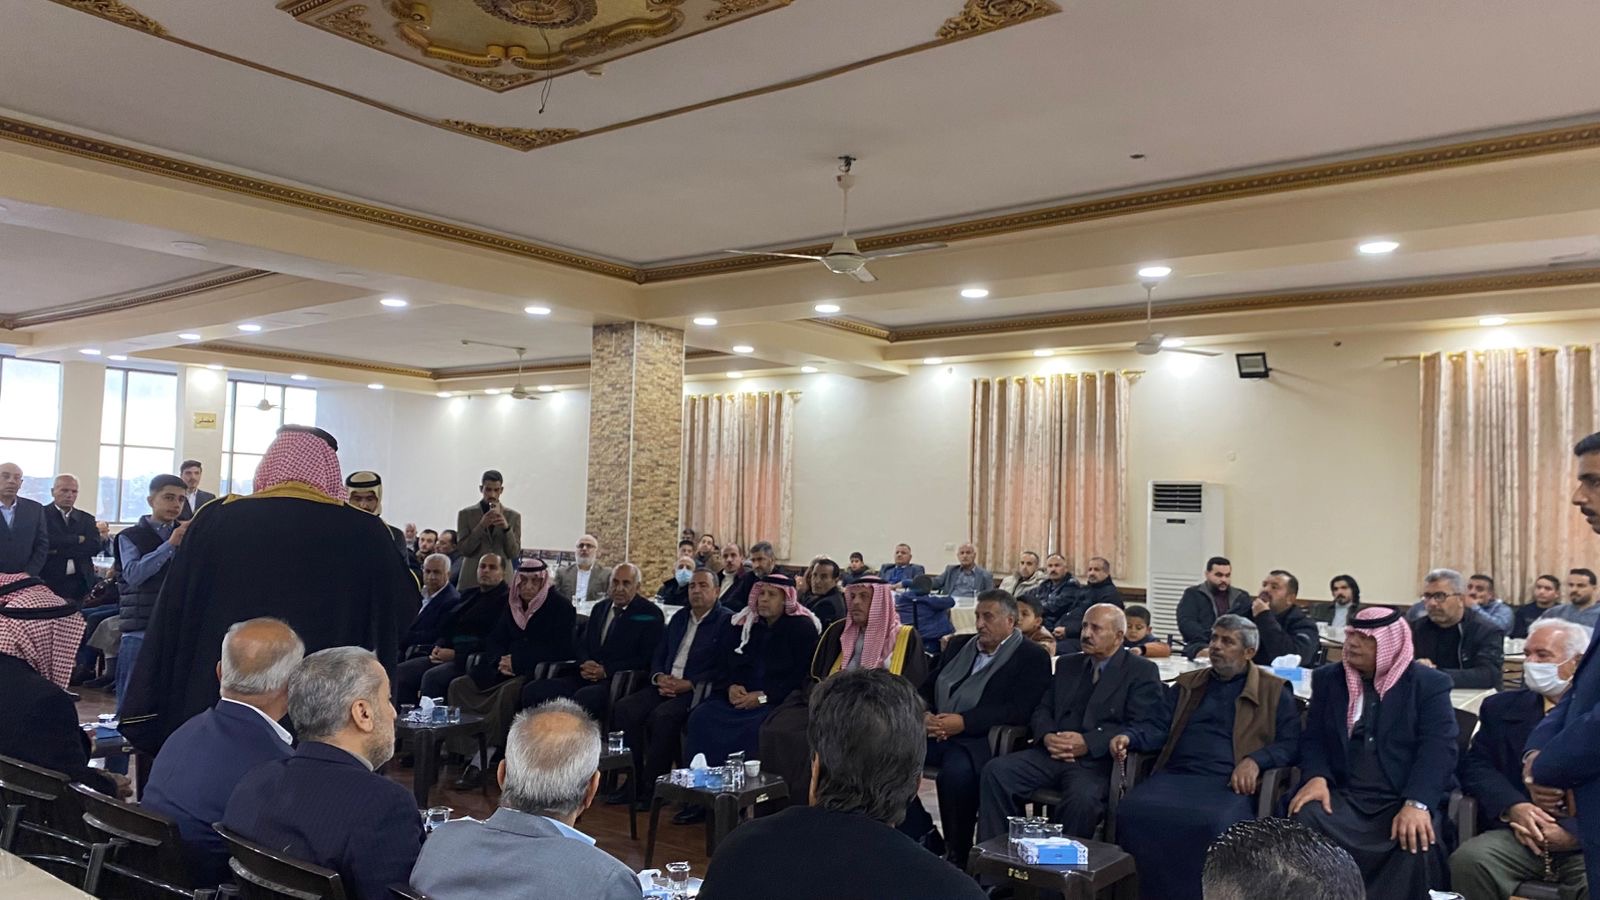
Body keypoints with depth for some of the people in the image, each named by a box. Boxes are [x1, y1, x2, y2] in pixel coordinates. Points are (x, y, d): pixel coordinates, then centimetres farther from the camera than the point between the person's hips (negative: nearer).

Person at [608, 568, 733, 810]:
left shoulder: (726, 622, -1)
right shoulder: (679, 618, 21)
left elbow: (724, 668, -11)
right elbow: (659, 655, 21)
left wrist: (688, 684, -18)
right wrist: (659, 677, -2)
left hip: (697, 690, -7)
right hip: (666, 685, 7)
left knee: (662, 716, -32)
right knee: (625, 708, -17)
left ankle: (652, 787, -19)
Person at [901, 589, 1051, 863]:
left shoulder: (1033, 657, 2)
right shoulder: (959, 645, 21)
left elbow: (1018, 710, -11)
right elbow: (927, 687, 20)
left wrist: (963, 722, -20)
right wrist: (926, 715, -4)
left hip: (980, 739, -6)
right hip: (935, 732, 6)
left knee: (956, 772, -36)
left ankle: (958, 854, -13)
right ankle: (922, 835, -4)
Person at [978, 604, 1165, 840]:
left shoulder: (1142, 671, 5)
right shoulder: (1067, 664, 23)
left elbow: (1144, 727, -6)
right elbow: (1042, 709, 19)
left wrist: (1088, 743, -17)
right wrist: (1046, 736, -6)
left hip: (1098, 761, -5)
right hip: (1052, 753, 5)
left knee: (1082, 798, -37)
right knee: (995, 771, -19)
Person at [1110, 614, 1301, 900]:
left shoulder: (1275, 692, 15)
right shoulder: (1186, 685, 25)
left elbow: (1291, 745, 6)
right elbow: (1161, 731, 20)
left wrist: (1255, 760, -13)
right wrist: (1129, 737, -2)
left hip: (1229, 783, -3)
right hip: (1176, 775, 3)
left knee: (1213, 824, -36)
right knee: (1133, 812, -27)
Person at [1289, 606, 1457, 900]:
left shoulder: (1429, 684, 2)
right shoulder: (1328, 678, 13)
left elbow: (1438, 748, -9)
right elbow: (1313, 737, 10)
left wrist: (1417, 804, -24)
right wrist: (1316, 777, -12)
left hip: (1403, 803, -2)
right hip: (1343, 798, 2)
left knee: (1417, 843, -33)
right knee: (1303, 822, -29)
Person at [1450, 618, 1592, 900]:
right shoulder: (1502, 707, 16)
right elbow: (1475, 766, 7)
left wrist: (1573, 831, -15)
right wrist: (1513, 807, -12)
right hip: (1522, 834, 3)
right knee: (1467, 860, -26)